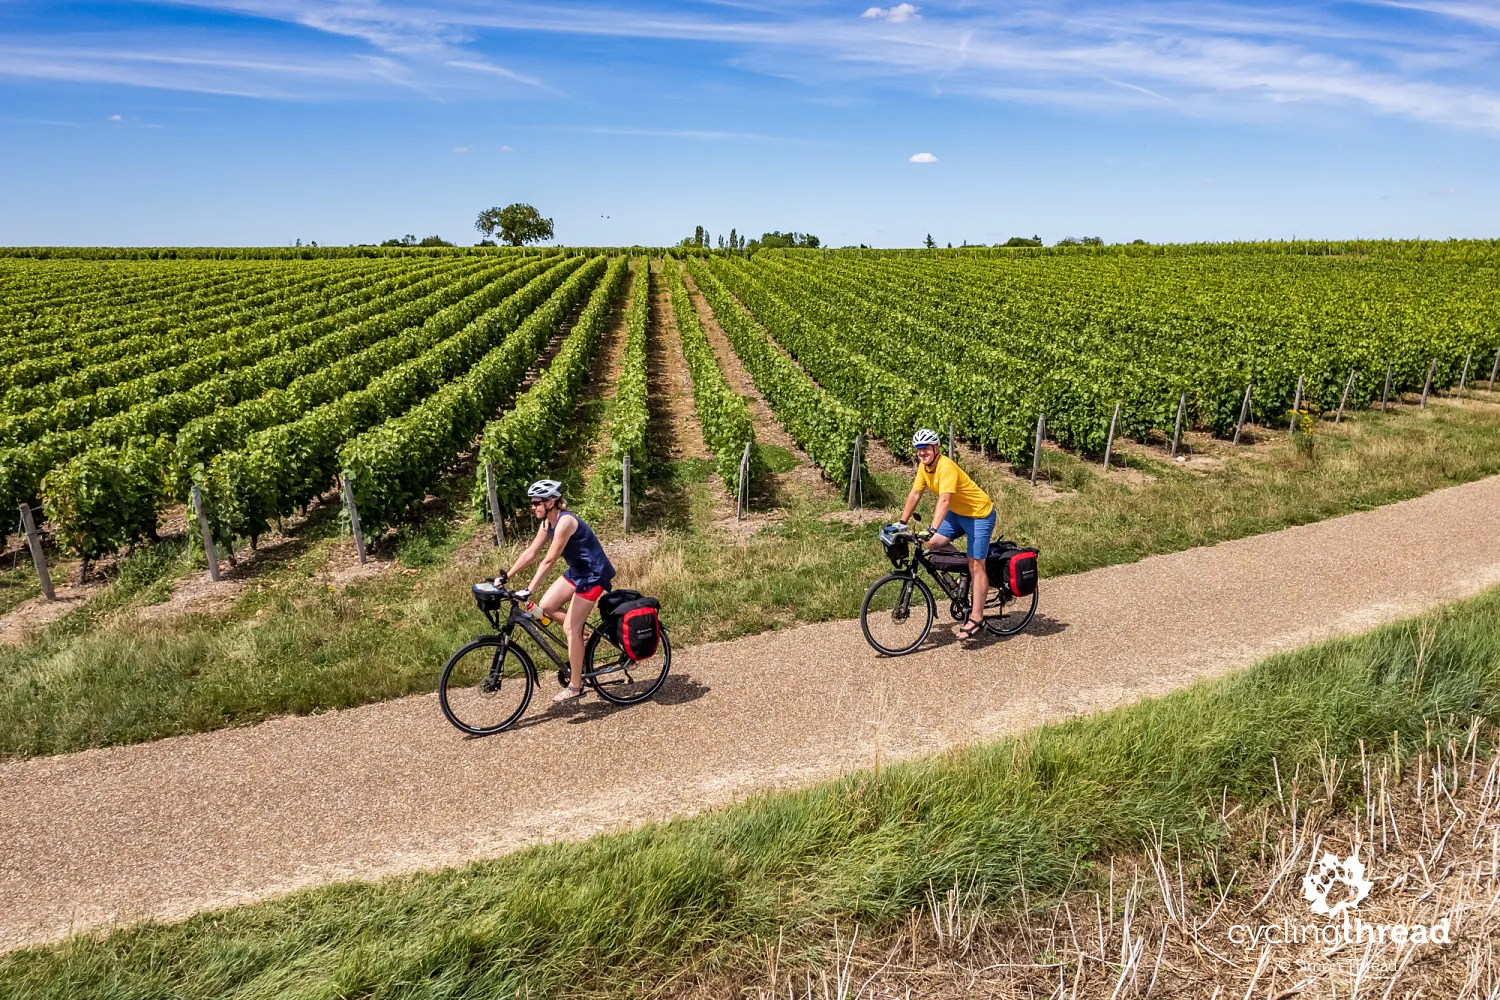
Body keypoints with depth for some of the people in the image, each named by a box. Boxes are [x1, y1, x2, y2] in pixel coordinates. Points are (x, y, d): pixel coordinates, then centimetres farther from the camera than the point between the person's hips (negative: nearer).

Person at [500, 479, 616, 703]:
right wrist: (504, 577, 2)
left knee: (570, 628, -8)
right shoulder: (547, 522, 3)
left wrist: (528, 590, -31)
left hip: (594, 573, -9)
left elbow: (548, 560, -29)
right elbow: (530, 553, 6)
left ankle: (575, 686, 3)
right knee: (545, 607, 0)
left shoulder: (565, 521, -25)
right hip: (577, 571, 9)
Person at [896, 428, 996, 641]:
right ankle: (967, 571, 17)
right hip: (957, 512, 8)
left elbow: (944, 501, -39)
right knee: (933, 544, -4)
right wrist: (902, 522, 1)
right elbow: (915, 494, 2)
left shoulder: (946, 467, -30)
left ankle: (976, 618, -3)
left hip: (980, 514, -8)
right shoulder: (923, 466, -4)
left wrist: (932, 530, -48)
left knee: (975, 565, -8)